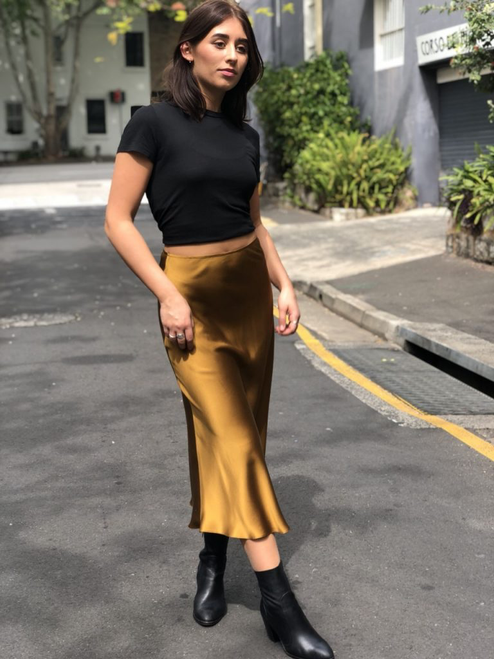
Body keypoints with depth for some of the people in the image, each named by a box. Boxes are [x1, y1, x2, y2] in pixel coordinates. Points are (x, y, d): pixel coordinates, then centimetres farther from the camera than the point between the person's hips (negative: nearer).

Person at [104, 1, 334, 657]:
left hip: (249, 290, 6)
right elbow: (118, 220, -9)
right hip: (191, 295, -6)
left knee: (233, 437, 9)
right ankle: (280, 603, -5)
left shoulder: (245, 135, 10)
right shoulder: (155, 122, -7)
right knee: (233, 439, -11)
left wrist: (285, 285, 6)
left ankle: (212, 562, 28)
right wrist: (168, 296, -16)